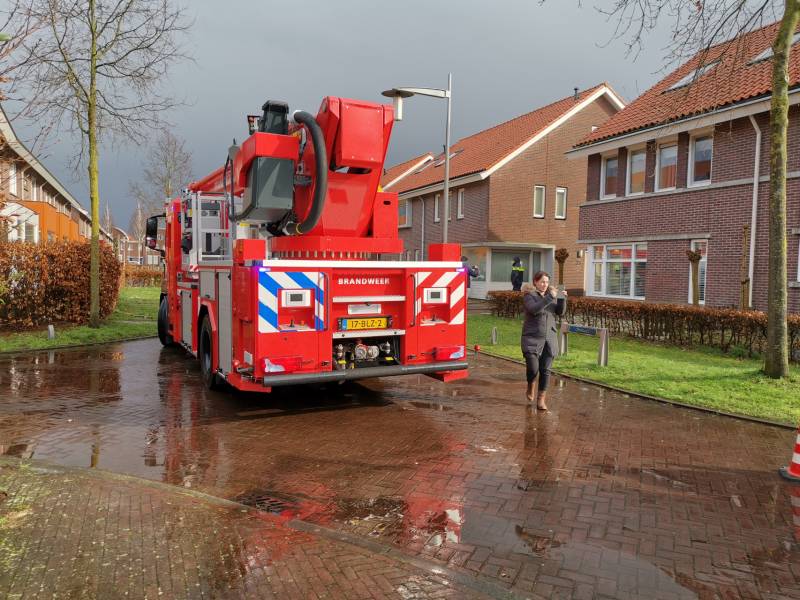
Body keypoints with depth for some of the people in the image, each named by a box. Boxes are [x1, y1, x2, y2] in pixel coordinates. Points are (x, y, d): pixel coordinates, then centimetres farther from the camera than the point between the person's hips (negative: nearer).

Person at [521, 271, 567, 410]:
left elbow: (560, 312, 3)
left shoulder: (551, 293, 9)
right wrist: (549, 297, -27)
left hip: (549, 338, 4)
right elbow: (534, 309, -23)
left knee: (545, 370, 1)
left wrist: (562, 299, -13)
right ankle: (530, 386, 25)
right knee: (533, 368, -8)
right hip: (532, 338, -3)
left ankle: (541, 400, 10)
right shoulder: (529, 295, -4)